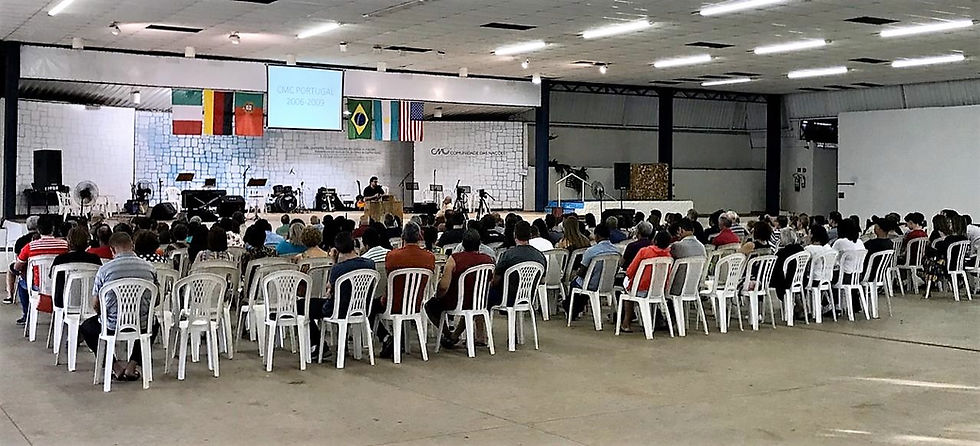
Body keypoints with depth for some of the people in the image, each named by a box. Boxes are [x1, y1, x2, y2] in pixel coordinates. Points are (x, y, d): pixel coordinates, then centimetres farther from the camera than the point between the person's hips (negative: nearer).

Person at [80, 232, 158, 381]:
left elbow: (95, 304, 1)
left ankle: (114, 364, 13)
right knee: (153, 323, 38)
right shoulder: (150, 268, -1)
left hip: (112, 326, -2)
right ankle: (133, 364, 19)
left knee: (86, 327, 30)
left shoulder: (104, 269, -8)